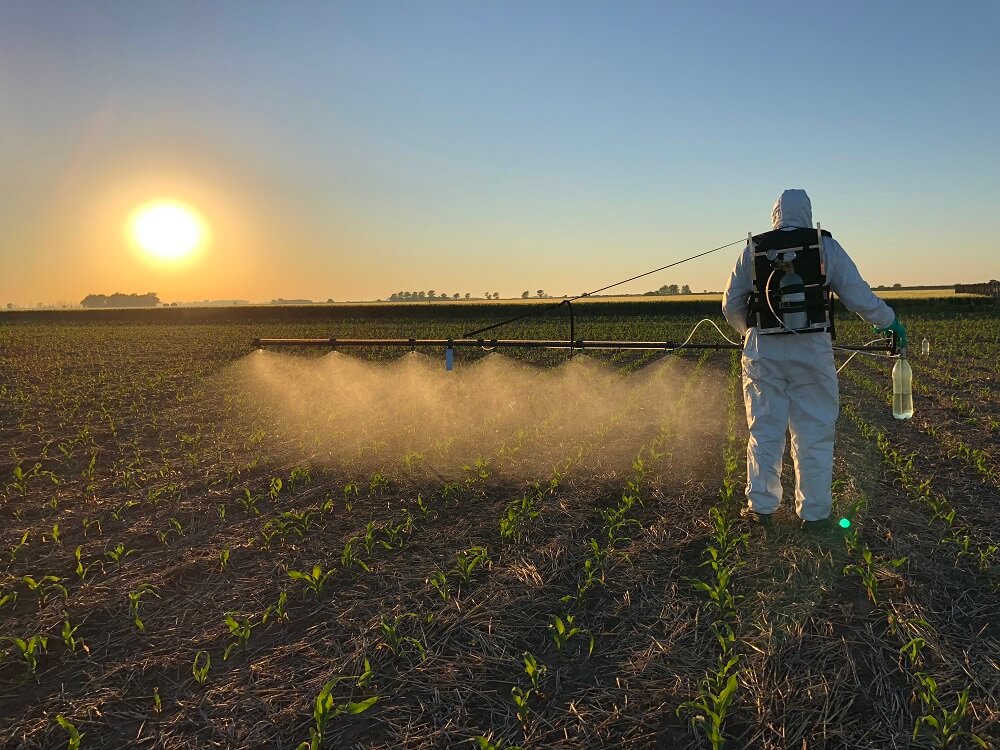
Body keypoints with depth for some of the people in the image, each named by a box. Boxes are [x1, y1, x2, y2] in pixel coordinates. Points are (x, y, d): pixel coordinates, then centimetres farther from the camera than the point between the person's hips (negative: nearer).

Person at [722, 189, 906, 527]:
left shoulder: (753, 249, 5)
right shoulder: (826, 246, 2)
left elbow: (731, 303, 10)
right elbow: (859, 296, 3)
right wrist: (889, 321, 19)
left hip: (763, 351, 1)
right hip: (812, 350, -1)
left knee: (765, 428, 9)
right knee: (814, 433, 7)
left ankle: (760, 504, 14)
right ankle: (814, 511, 14)